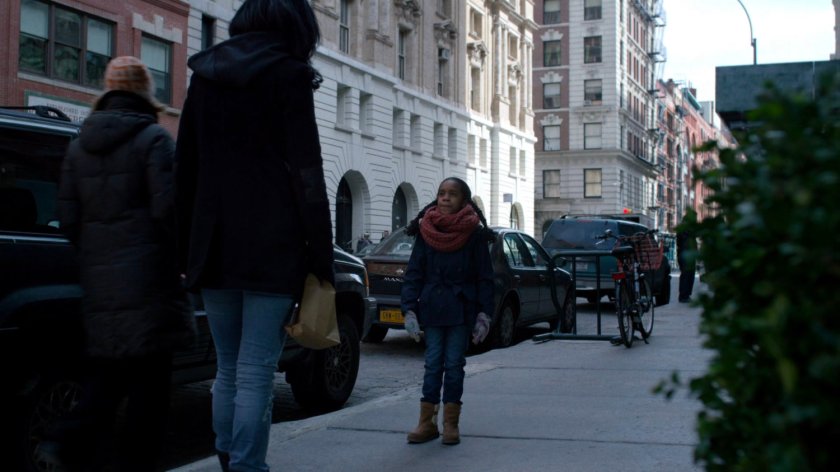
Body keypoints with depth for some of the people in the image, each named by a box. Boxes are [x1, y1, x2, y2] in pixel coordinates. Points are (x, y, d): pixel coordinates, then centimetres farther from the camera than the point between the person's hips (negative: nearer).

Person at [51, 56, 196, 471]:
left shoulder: (79, 145, 13)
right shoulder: (153, 139, -6)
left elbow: (67, 217, 12)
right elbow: (166, 207, -13)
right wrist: (182, 254, 0)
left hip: (98, 281, 6)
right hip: (147, 279, -6)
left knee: (106, 370, 16)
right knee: (148, 375, 2)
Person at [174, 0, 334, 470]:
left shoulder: (204, 76, 15)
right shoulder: (288, 75, -3)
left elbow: (185, 173, 15)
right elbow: (307, 175, -8)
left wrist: (190, 251, 17)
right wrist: (322, 261, -7)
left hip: (214, 248, 6)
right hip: (272, 247, -5)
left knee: (228, 368, 15)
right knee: (256, 372, -4)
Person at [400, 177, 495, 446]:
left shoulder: (475, 234, -3)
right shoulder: (425, 232, 3)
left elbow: (484, 277, -2)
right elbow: (413, 273, 2)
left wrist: (483, 314, -6)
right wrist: (410, 310, -5)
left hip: (462, 310, -2)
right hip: (432, 309, 2)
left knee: (454, 365, 3)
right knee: (433, 364, 4)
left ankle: (451, 424, 11)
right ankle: (427, 422, 10)